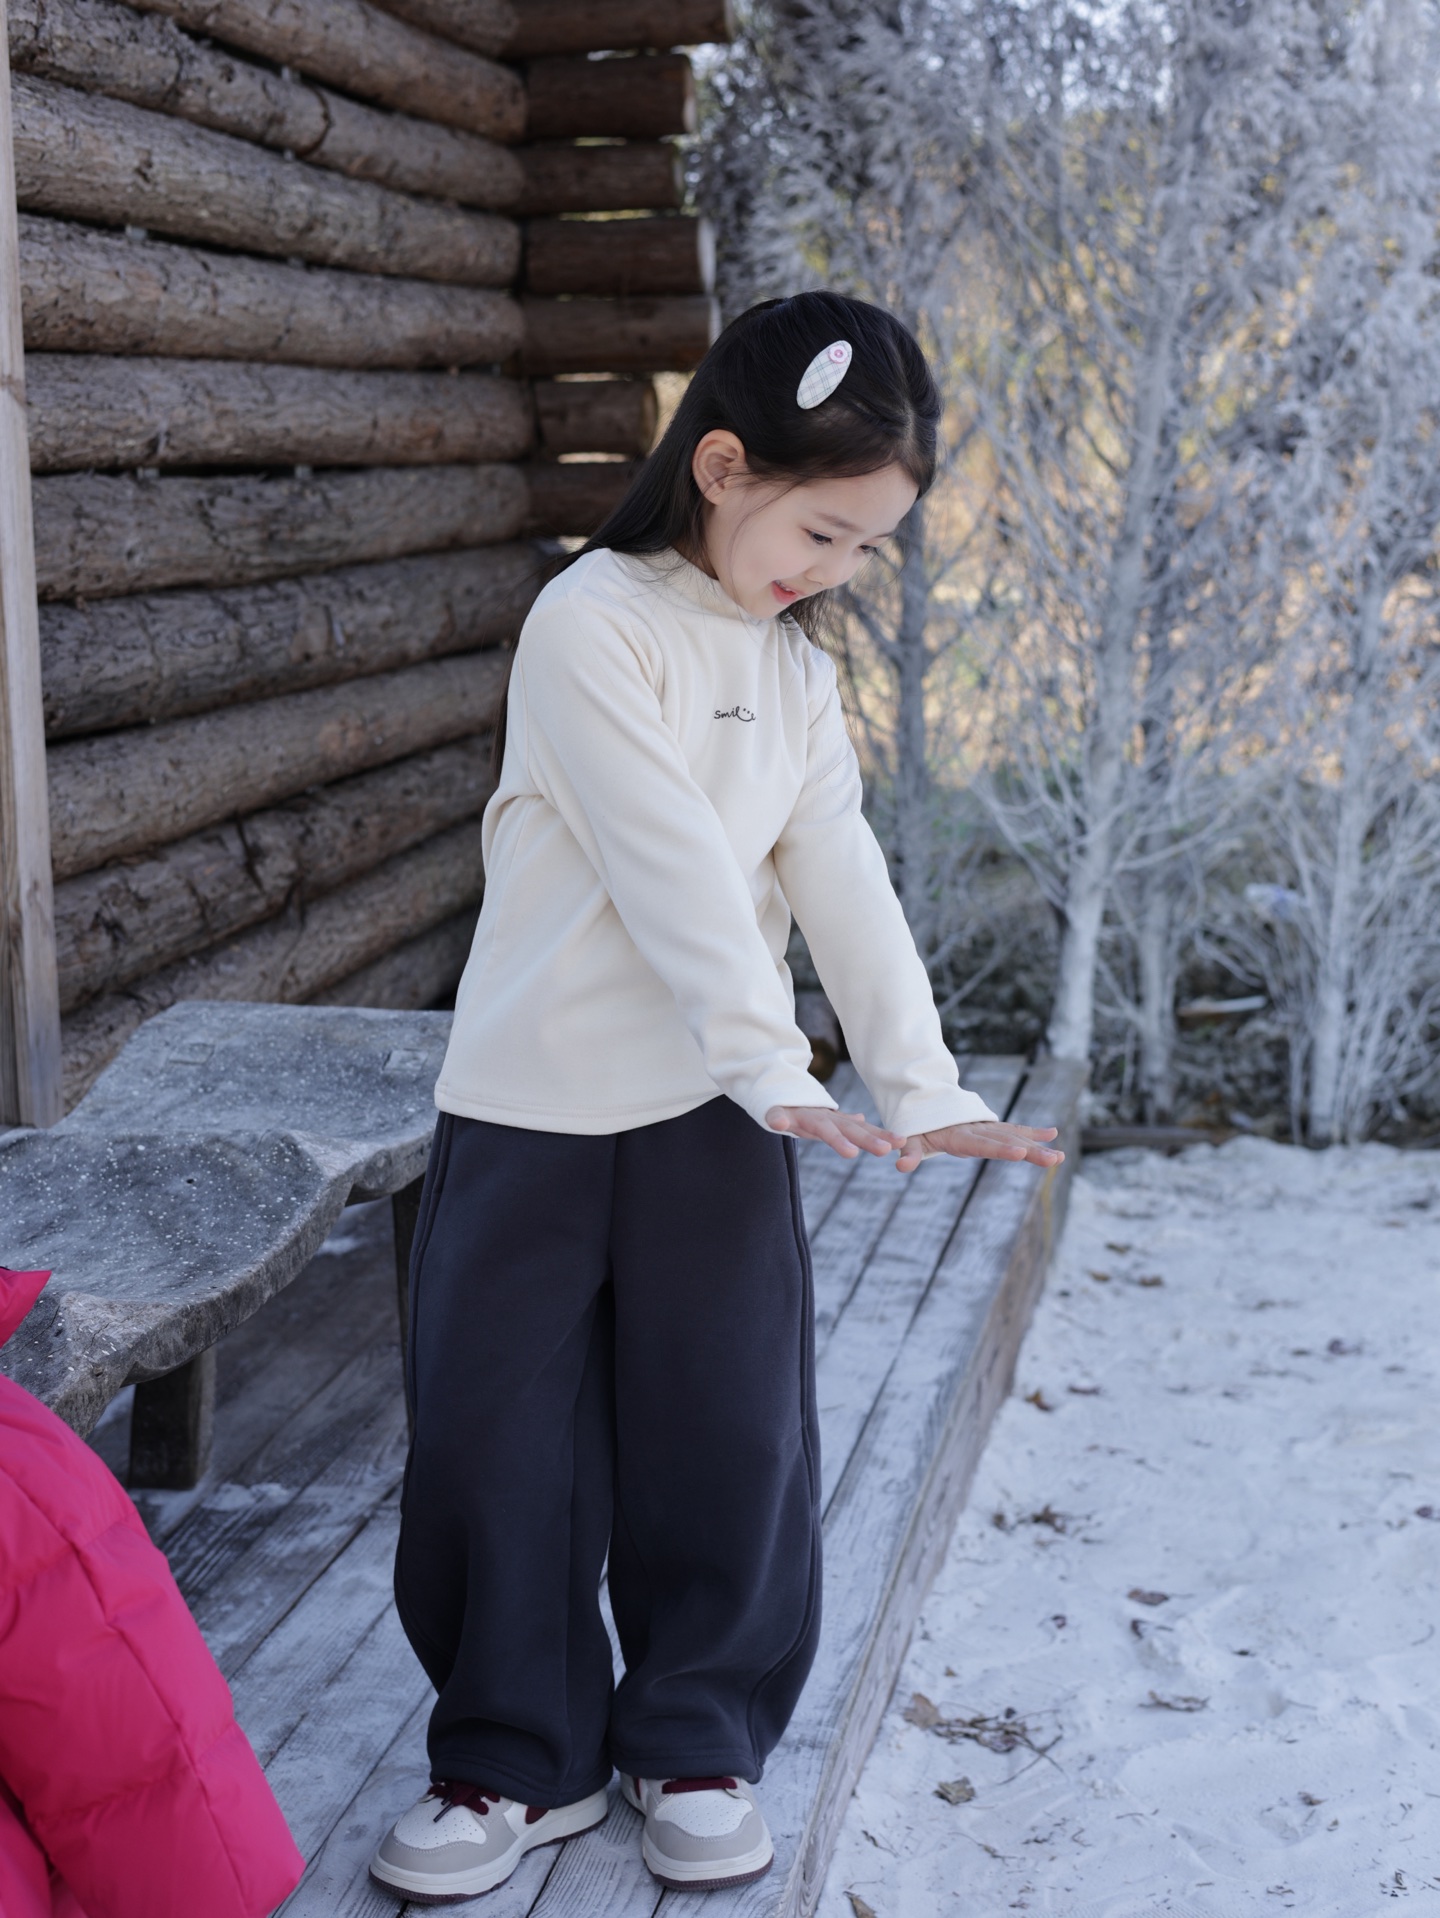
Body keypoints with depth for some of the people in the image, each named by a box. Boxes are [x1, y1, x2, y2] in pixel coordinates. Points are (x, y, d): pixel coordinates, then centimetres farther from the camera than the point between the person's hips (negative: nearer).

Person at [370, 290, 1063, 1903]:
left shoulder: (795, 666, 9)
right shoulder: (593, 622, -12)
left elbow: (841, 880, 1)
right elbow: (674, 867, -20)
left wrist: (921, 1087, -8)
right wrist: (775, 1069, -25)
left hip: (712, 1111, 5)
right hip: (530, 1106, -5)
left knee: (728, 1440, 7)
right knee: (500, 1442, 3)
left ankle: (693, 1739, 25)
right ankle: (519, 1757, 21)